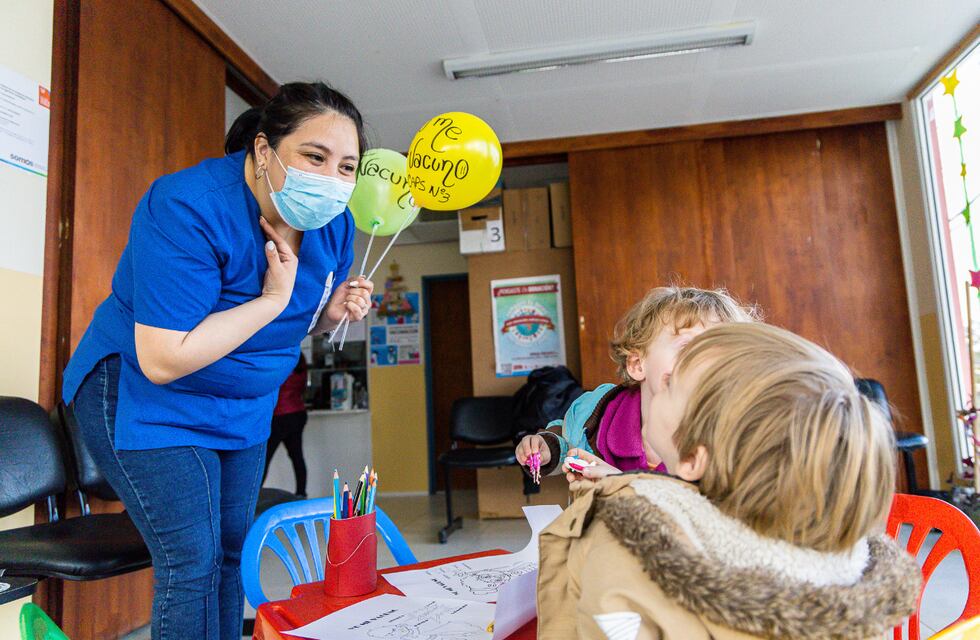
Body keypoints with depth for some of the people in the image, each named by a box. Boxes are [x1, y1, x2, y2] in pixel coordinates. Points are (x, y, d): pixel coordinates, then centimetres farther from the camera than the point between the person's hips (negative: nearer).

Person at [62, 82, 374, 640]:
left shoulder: (333, 224, -8)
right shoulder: (188, 207, -28)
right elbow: (163, 361, -32)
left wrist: (330, 312, -15)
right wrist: (273, 299, -29)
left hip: (243, 408, 7)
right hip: (145, 398, -6)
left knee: (233, 550, 14)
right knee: (193, 562, -7)